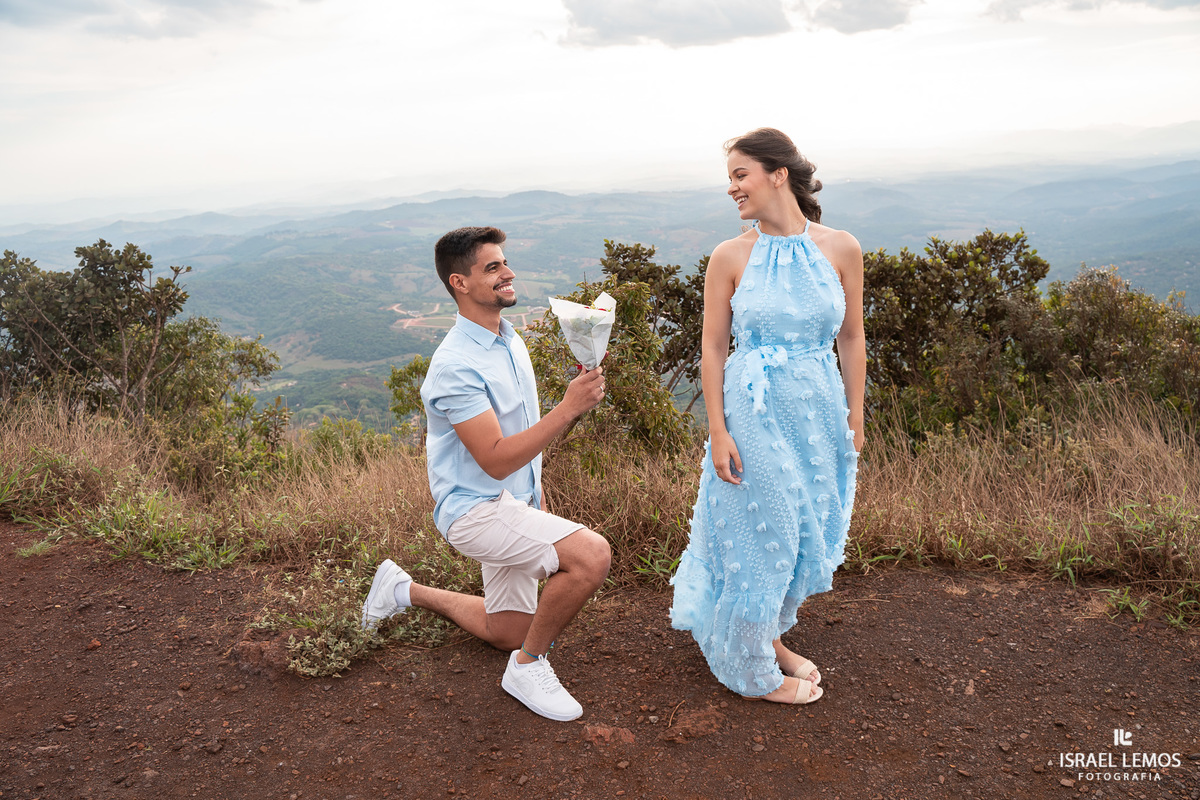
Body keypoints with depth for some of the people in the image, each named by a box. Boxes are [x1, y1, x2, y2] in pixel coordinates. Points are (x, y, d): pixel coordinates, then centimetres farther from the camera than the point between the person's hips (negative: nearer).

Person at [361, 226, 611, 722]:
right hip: (475, 508, -9)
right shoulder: (456, 365, -22)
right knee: (591, 555, -28)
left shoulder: (511, 340, 7)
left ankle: (405, 591, 36)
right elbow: (496, 459, -27)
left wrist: (538, 510, 18)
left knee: (507, 634, 19)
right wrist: (569, 407, -31)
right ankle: (529, 667, -6)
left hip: (514, 504, 9)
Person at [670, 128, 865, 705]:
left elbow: (851, 339, 4)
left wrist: (854, 417, 5)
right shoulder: (729, 258, -7)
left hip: (819, 410, 3)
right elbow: (712, 348, -5)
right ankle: (755, 671, 27)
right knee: (760, 536, 7)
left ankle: (771, 637, 40)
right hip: (754, 413, -3)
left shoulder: (841, 249, -2)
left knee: (807, 535, 15)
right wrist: (717, 431, -10)